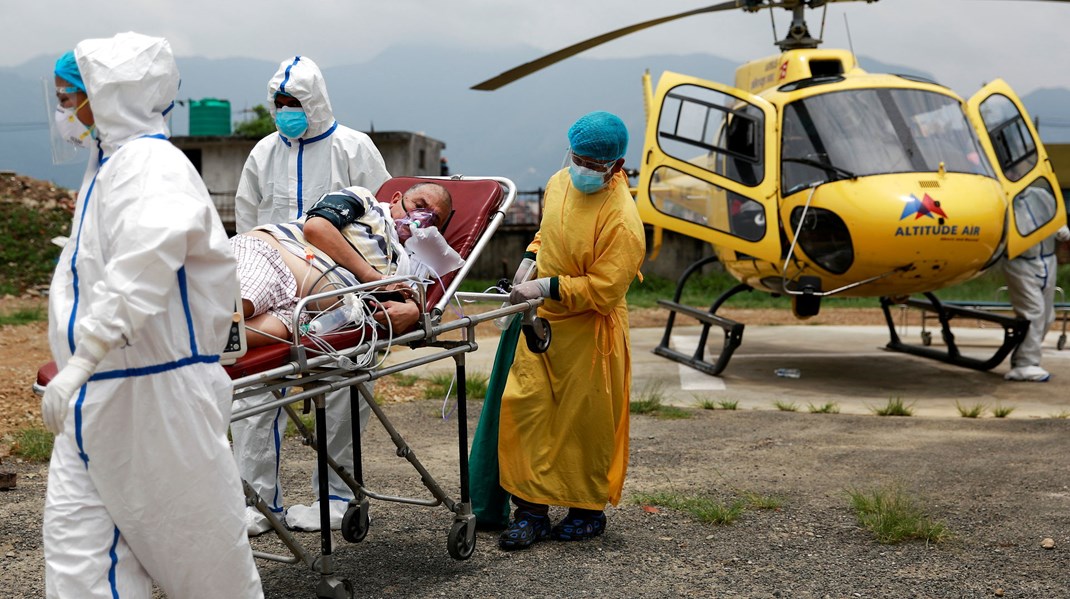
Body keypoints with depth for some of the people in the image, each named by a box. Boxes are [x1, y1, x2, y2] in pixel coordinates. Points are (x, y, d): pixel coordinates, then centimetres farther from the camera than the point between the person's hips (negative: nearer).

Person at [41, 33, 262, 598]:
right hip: (99, 396, 9)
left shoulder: (151, 166, -17)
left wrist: (81, 362, -38)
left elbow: (141, 270, -33)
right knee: (76, 532, 6)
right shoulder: (112, 160, 14)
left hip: (156, 389, -9)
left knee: (198, 532, 5)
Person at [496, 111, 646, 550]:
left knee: (586, 422, 6)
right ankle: (532, 510, 9)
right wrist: (530, 260, 6)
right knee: (523, 405, 1)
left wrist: (546, 288, -25)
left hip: (589, 333, -6)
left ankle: (589, 511, 25)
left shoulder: (621, 220, -22)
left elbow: (603, 289, -23)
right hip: (541, 321, 7)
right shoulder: (559, 183, 2)